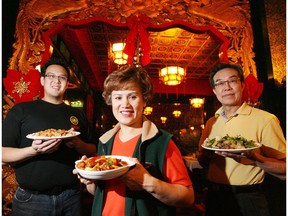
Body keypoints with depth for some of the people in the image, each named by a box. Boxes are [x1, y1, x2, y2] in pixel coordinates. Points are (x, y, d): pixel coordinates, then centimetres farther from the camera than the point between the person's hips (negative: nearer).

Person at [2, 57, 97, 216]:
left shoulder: (77, 114, 7)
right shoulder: (21, 110, -1)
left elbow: (93, 151, 8)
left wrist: (77, 144, -13)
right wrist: (33, 150, -21)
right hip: (31, 198, -2)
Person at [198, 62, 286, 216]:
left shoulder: (265, 119, -14)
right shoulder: (211, 123, 2)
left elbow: (283, 171, -12)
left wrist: (253, 157, -29)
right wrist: (208, 153, -12)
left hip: (247, 199, -4)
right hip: (214, 197, 5)